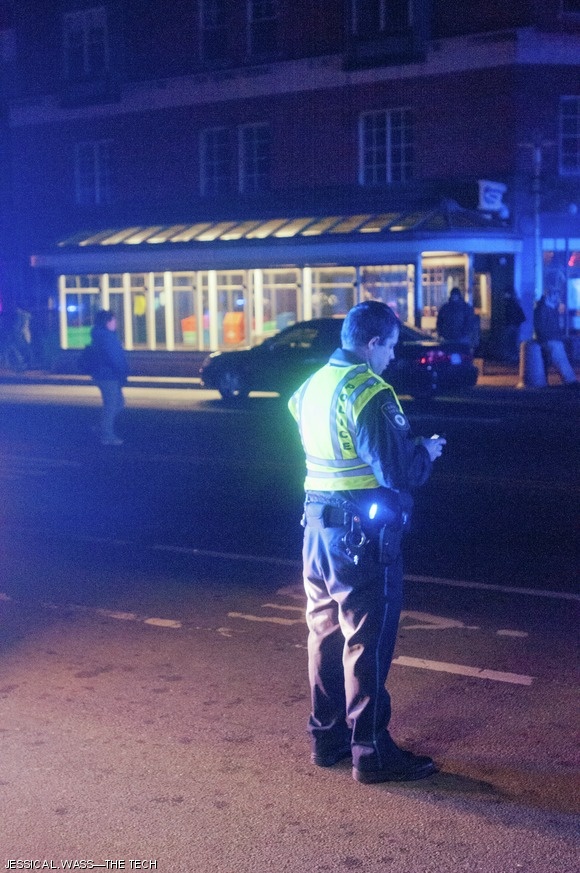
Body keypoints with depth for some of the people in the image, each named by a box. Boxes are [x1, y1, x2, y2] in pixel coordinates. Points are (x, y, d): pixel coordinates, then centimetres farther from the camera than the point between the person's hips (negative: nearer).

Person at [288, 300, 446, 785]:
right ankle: (371, 751, 9)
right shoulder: (369, 392, -18)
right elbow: (397, 472, -22)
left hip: (319, 521, 8)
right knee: (368, 641, 0)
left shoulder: (312, 386, 9)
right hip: (364, 530, -8)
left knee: (326, 632, 17)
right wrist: (426, 451, -2)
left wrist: (406, 445, 19)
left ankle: (326, 736, 27)